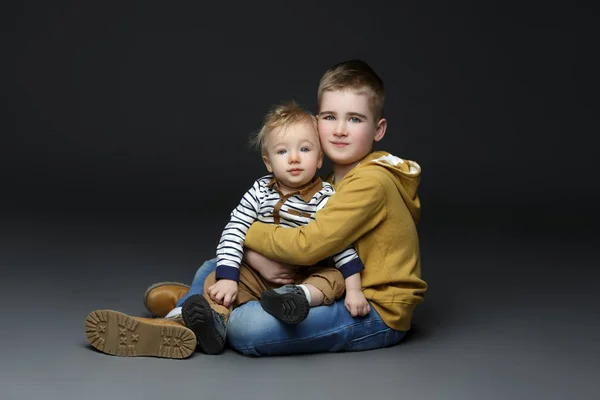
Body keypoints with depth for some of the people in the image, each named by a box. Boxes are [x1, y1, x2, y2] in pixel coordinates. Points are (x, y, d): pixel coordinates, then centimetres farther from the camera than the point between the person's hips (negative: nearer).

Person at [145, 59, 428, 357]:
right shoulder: (330, 183, 11)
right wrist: (256, 256, -16)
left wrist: (249, 232, -11)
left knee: (248, 327, -25)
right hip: (337, 293, 9)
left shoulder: (371, 183, -19)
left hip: (377, 313, -9)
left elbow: (307, 245, -26)